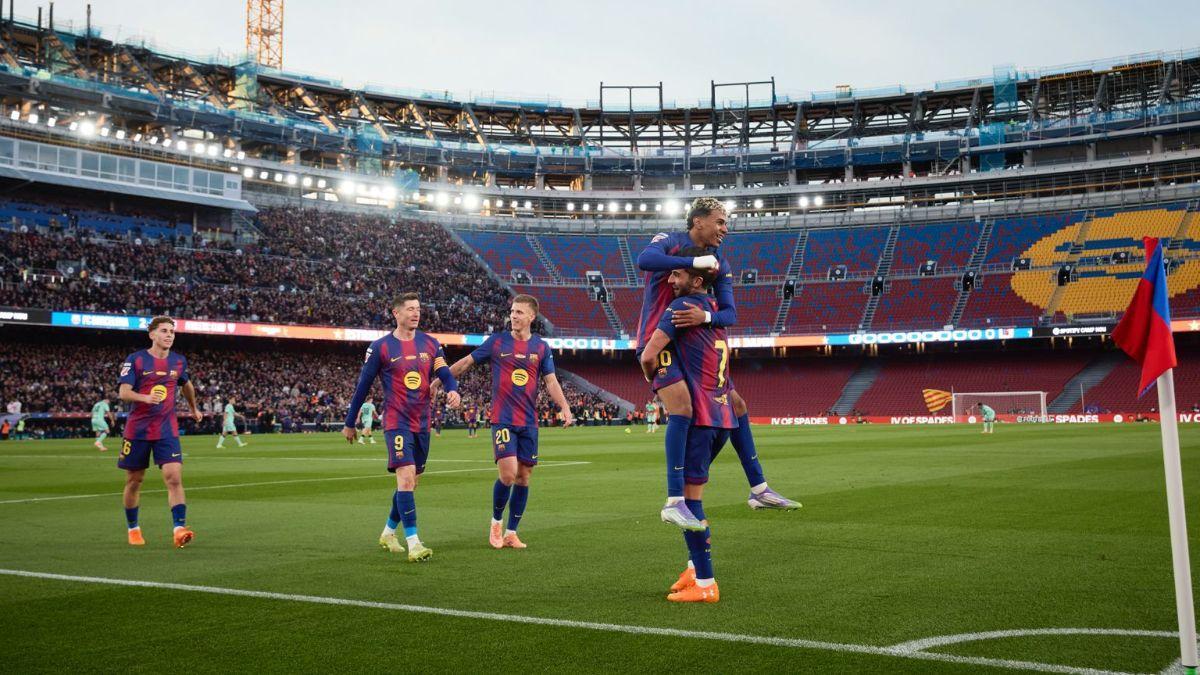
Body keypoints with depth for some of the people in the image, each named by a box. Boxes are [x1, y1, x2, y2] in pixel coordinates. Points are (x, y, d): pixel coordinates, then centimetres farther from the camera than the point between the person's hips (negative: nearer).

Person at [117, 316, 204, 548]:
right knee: (134, 481, 10)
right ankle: (133, 528, 28)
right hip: (137, 430, -1)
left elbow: (186, 385, 25)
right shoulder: (135, 359, -6)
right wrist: (146, 398, -33)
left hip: (167, 430, 2)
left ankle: (179, 528, -18)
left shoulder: (179, 361, 5)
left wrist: (194, 409, 37)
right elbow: (123, 392, -15)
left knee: (174, 478, -14)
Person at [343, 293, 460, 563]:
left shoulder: (429, 343, 7)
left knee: (411, 482, 13)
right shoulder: (380, 347, -5)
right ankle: (413, 544, -17)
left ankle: (388, 533, 31)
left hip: (422, 423, 5)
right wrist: (350, 424, 6)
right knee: (406, 477, -17)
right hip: (397, 422, -5)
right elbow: (363, 386, 1)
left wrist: (453, 390, -23)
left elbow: (444, 374, 1)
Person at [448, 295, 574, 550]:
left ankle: (511, 532, 16)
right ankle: (496, 521, 12)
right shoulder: (497, 341, 1)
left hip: (529, 422, 3)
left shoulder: (541, 347, 6)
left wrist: (564, 407, -11)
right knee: (508, 474, -14)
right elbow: (466, 362, 8)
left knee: (523, 477, 4)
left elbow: (551, 381, 4)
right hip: (503, 420, -3)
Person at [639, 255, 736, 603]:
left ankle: (705, 584, -2)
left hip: (698, 417, -8)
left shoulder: (682, 306, -10)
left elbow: (648, 355, -16)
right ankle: (696, 567, 24)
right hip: (722, 416, 9)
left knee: (689, 495, -4)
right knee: (690, 490, 19)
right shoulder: (714, 309, 15)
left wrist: (651, 376, 6)